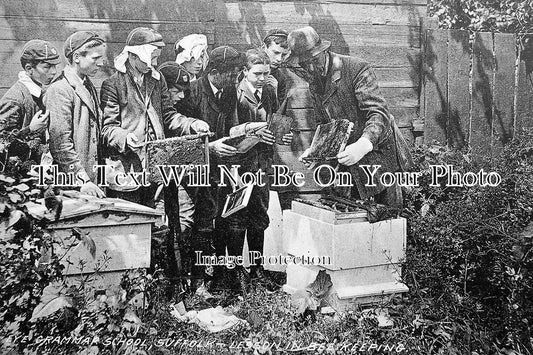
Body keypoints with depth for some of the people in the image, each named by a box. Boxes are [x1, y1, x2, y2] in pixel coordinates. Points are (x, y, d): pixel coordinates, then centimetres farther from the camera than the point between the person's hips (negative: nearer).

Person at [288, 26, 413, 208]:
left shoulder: (357, 69, -16)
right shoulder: (314, 82, 7)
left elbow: (379, 113, -26)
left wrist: (363, 145, -43)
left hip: (378, 154, -6)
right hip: (346, 159, 6)